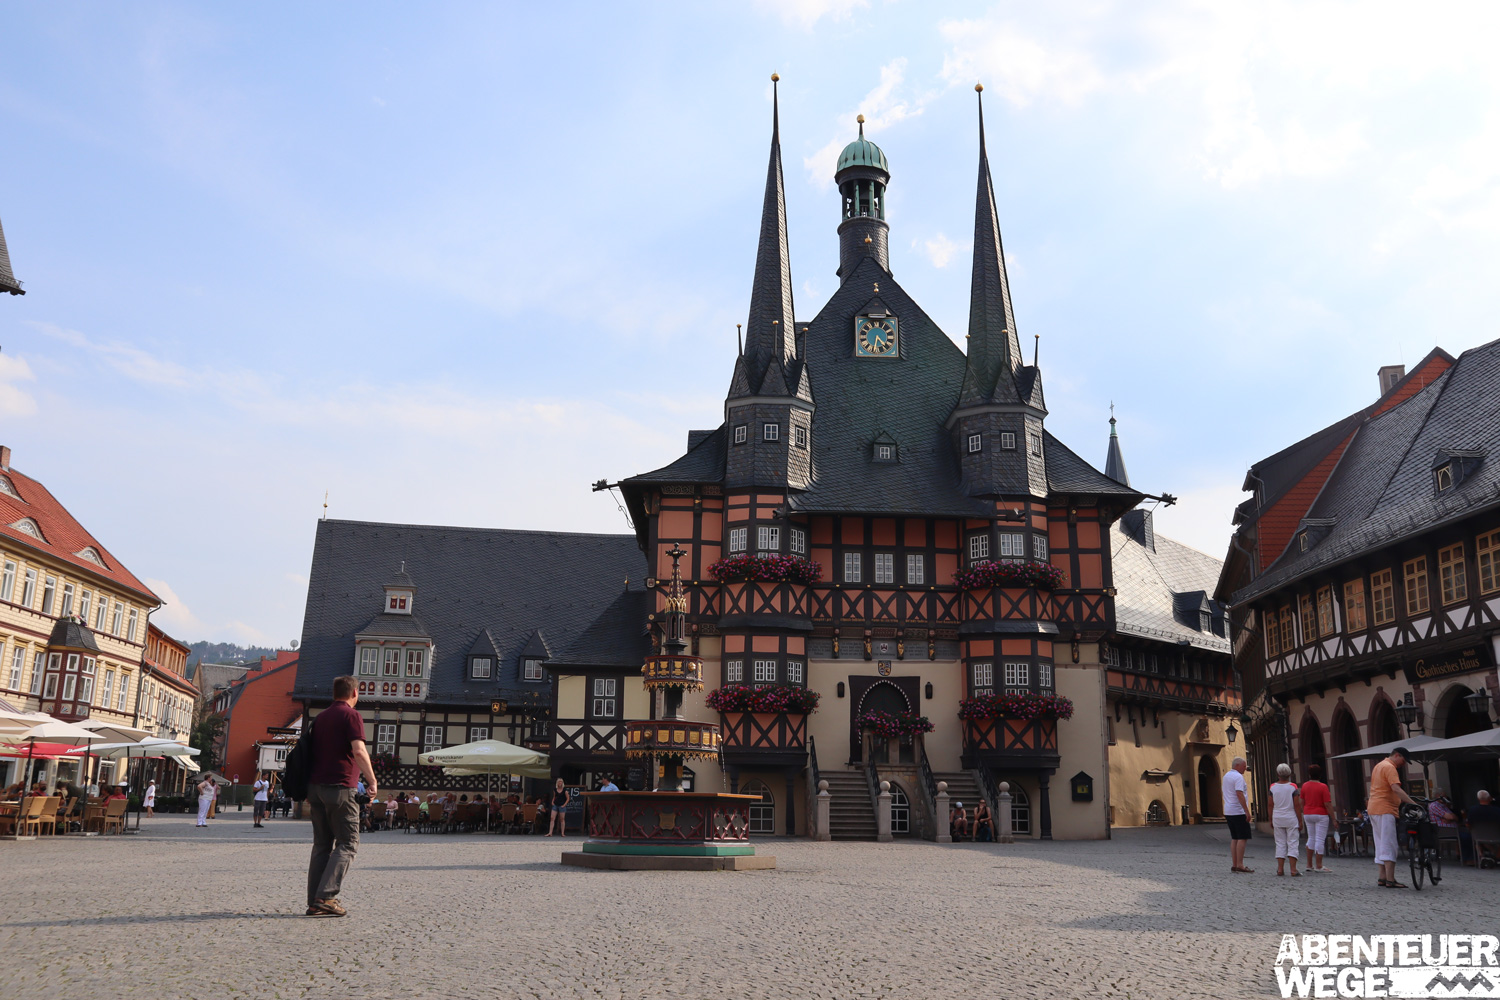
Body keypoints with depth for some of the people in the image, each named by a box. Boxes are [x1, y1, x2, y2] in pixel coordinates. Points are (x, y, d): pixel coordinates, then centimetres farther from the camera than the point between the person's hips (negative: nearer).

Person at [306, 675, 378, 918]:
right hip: (339, 788, -7)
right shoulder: (351, 715, -6)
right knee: (347, 843, -2)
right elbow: (358, 750, -18)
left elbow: (311, 752, 21)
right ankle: (327, 896, -13)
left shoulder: (321, 718, 18)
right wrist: (372, 780, -11)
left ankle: (314, 902, 6)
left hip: (315, 786, 7)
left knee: (322, 844, 9)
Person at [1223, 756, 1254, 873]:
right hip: (1238, 812, -9)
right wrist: (1247, 811, -22)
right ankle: (1240, 865, -11)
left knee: (1234, 838, 10)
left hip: (1228, 811, 9)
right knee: (1242, 838, -7)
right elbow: (1239, 794, -22)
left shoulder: (1226, 776, 16)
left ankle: (1234, 864, 10)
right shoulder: (1238, 777, -13)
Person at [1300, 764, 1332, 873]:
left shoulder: (1305, 785, 3)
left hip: (1308, 814, 6)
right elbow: (1327, 804, -15)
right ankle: (1318, 866, -3)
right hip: (1320, 815, -6)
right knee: (1320, 840, -3)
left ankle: (1309, 865, 15)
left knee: (1311, 838, 14)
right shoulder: (1323, 787, -13)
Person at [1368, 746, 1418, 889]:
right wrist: (1413, 803, -33)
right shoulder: (1389, 767, -12)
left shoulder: (1379, 766, 21)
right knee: (1389, 846, -10)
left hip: (1374, 809, 10)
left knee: (1381, 846, 11)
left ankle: (1382, 878, 12)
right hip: (1384, 809, -10)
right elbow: (1396, 789, -26)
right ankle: (1390, 880, -13)